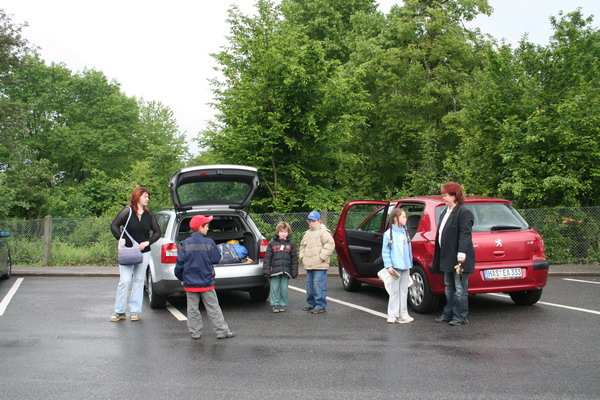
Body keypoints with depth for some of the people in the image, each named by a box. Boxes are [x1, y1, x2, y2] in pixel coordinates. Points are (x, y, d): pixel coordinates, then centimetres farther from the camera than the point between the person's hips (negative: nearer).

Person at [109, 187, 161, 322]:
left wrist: (147, 242, -6)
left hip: (144, 253, 4)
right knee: (125, 280, -7)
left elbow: (157, 232, 8)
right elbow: (114, 225, -8)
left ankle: (135, 311, 14)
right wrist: (121, 239, -20)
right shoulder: (127, 211, -5)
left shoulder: (149, 215, 6)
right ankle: (119, 311, 4)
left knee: (138, 280, 7)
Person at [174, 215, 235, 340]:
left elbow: (179, 263, -1)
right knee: (213, 308, 4)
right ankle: (222, 331, 7)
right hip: (206, 282, -2)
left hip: (190, 283, 2)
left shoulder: (185, 244, -3)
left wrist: (181, 278, 12)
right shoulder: (209, 243, -9)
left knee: (193, 309, 11)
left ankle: (195, 332, 14)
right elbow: (216, 259, -2)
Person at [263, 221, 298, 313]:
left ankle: (283, 305, 16)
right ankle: (275, 305, 10)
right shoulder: (272, 244, 4)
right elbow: (267, 258, 3)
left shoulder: (290, 245, 9)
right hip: (275, 270, -1)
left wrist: (294, 272, 5)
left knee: (284, 288, 5)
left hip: (286, 271, 1)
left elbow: (294, 259, 10)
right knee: (274, 288, 0)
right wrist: (266, 270, -3)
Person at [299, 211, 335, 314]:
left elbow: (330, 244, -15)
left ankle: (320, 306, -5)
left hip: (320, 266, -8)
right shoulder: (307, 233, 20)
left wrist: (322, 257, -17)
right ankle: (311, 304, 24)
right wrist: (302, 256, 14)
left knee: (319, 286, -10)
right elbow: (302, 246, 30)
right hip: (309, 266, 8)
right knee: (309, 286, 13)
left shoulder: (323, 232, -5)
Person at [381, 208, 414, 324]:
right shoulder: (388, 234, -8)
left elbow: (408, 249, 14)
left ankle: (403, 314, 17)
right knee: (394, 291, -1)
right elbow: (385, 252, -9)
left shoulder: (405, 233, 12)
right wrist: (388, 265, -16)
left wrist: (410, 264, 10)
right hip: (395, 267, -6)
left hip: (405, 266, 6)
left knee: (404, 291, 10)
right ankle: (392, 315, 5)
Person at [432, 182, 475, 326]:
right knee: (449, 288, 15)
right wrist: (439, 257, 18)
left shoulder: (464, 212, -12)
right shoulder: (445, 212, 17)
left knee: (460, 289, -2)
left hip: (458, 259, -9)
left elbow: (465, 234, -19)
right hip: (447, 257, 9)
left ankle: (460, 317, 5)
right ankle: (448, 314, 24)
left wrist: (461, 253, -25)